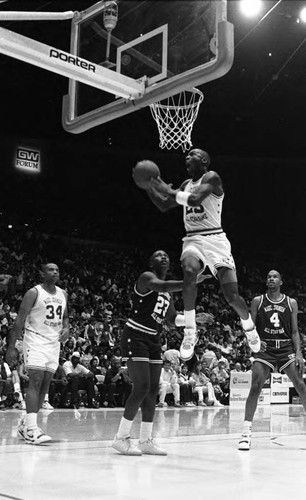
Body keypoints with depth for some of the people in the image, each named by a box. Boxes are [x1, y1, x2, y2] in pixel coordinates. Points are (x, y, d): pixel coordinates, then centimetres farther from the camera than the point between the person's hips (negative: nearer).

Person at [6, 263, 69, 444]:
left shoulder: (63, 294, 10)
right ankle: (32, 429, -18)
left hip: (54, 343, 7)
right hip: (35, 341, -6)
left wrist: (66, 328, 0)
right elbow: (20, 320, -9)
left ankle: (26, 425, 18)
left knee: (45, 385, 6)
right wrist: (11, 347, -13)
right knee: (36, 382, -15)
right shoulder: (34, 293, -8)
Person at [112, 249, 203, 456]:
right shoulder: (147, 277, -11)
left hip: (154, 339, 9)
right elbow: (162, 286, -34)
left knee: (153, 389, 5)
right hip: (135, 337, -9)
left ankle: (146, 440, 13)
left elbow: (173, 318, 22)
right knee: (142, 387, -14)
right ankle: (121, 438, -3)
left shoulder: (168, 293, 15)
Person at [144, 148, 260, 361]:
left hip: (215, 239, -4)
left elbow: (195, 199, -23)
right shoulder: (186, 184, 17)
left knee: (232, 296, -9)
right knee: (189, 271, -32)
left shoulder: (211, 177, -5)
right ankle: (190, 332, -23)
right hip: (193, 240, 4)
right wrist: (148, 185, 11)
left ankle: (250, 327, 24)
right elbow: (164, 206, 23)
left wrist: (170, 191, -11)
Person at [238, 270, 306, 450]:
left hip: (286, 347, 1)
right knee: (255, 387, -14)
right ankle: (246, 432, -11)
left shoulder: (291, 303, 6)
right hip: (265, 348, -1)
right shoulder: (258, 301, 5)